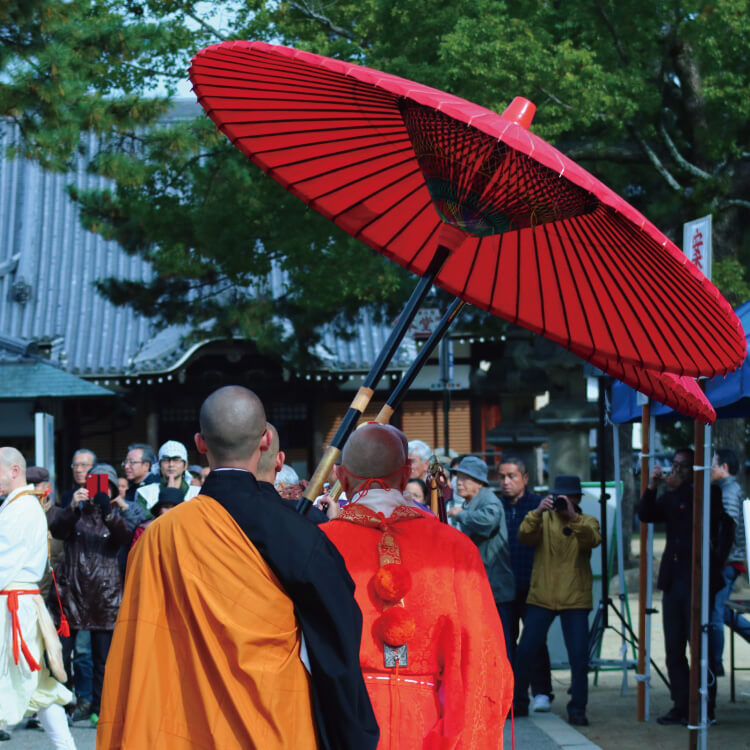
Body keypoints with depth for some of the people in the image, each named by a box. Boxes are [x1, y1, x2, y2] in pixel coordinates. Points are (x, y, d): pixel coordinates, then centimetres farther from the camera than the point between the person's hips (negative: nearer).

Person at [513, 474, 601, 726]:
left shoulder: (587, 522, 5)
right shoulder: (544, 519, 6)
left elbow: (592, 540, -18)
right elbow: (524, 536, -13)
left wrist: (573, 516, -33)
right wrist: (537, 512, -30)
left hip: (575, 600, -1)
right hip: (541, 597, 1)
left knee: (579, 656, -6)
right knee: (525, 651, 0)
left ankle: (577, 709, 4)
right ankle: (518, 702, 15)